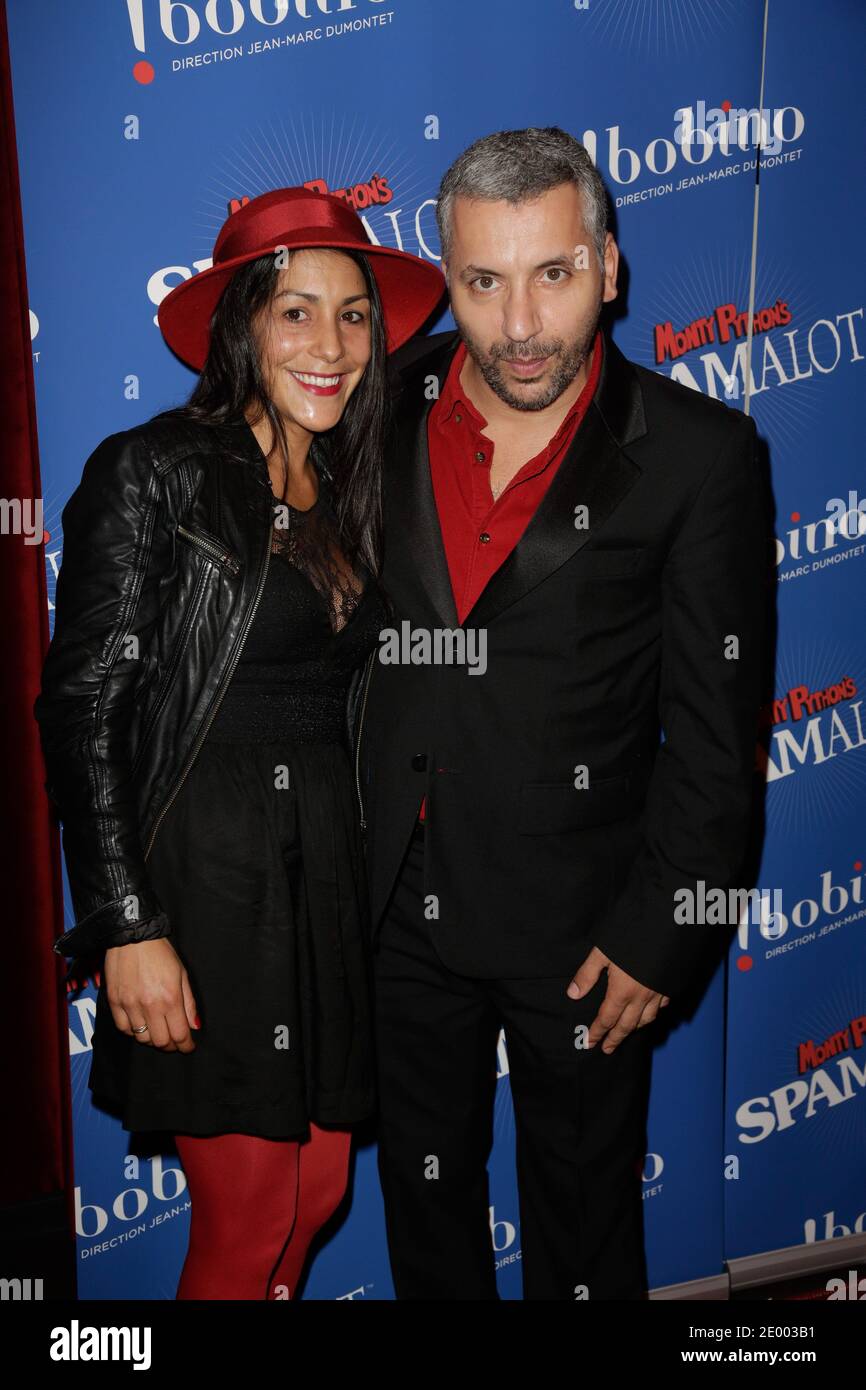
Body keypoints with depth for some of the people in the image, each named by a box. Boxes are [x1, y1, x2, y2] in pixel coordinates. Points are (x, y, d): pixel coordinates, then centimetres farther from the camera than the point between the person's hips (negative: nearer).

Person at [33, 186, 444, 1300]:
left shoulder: (348, 495, 11)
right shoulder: (151, 473, -8)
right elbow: (80, 707, -11)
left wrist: (357, 865, 11)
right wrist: (127, 926, -15)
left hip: (325, 872, 6)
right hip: (201, 872, -6)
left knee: (318, 1185, 13)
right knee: (247, 1214, 4)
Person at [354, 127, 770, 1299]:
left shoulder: (697, 454, -12)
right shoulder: (384, 408, -3)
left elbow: (713, 729, -10)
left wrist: (661, 931, -11)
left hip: (581, 918, -3)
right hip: (402, 903, 3)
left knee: (583, 1210, 20)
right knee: (423, 1181, 24)